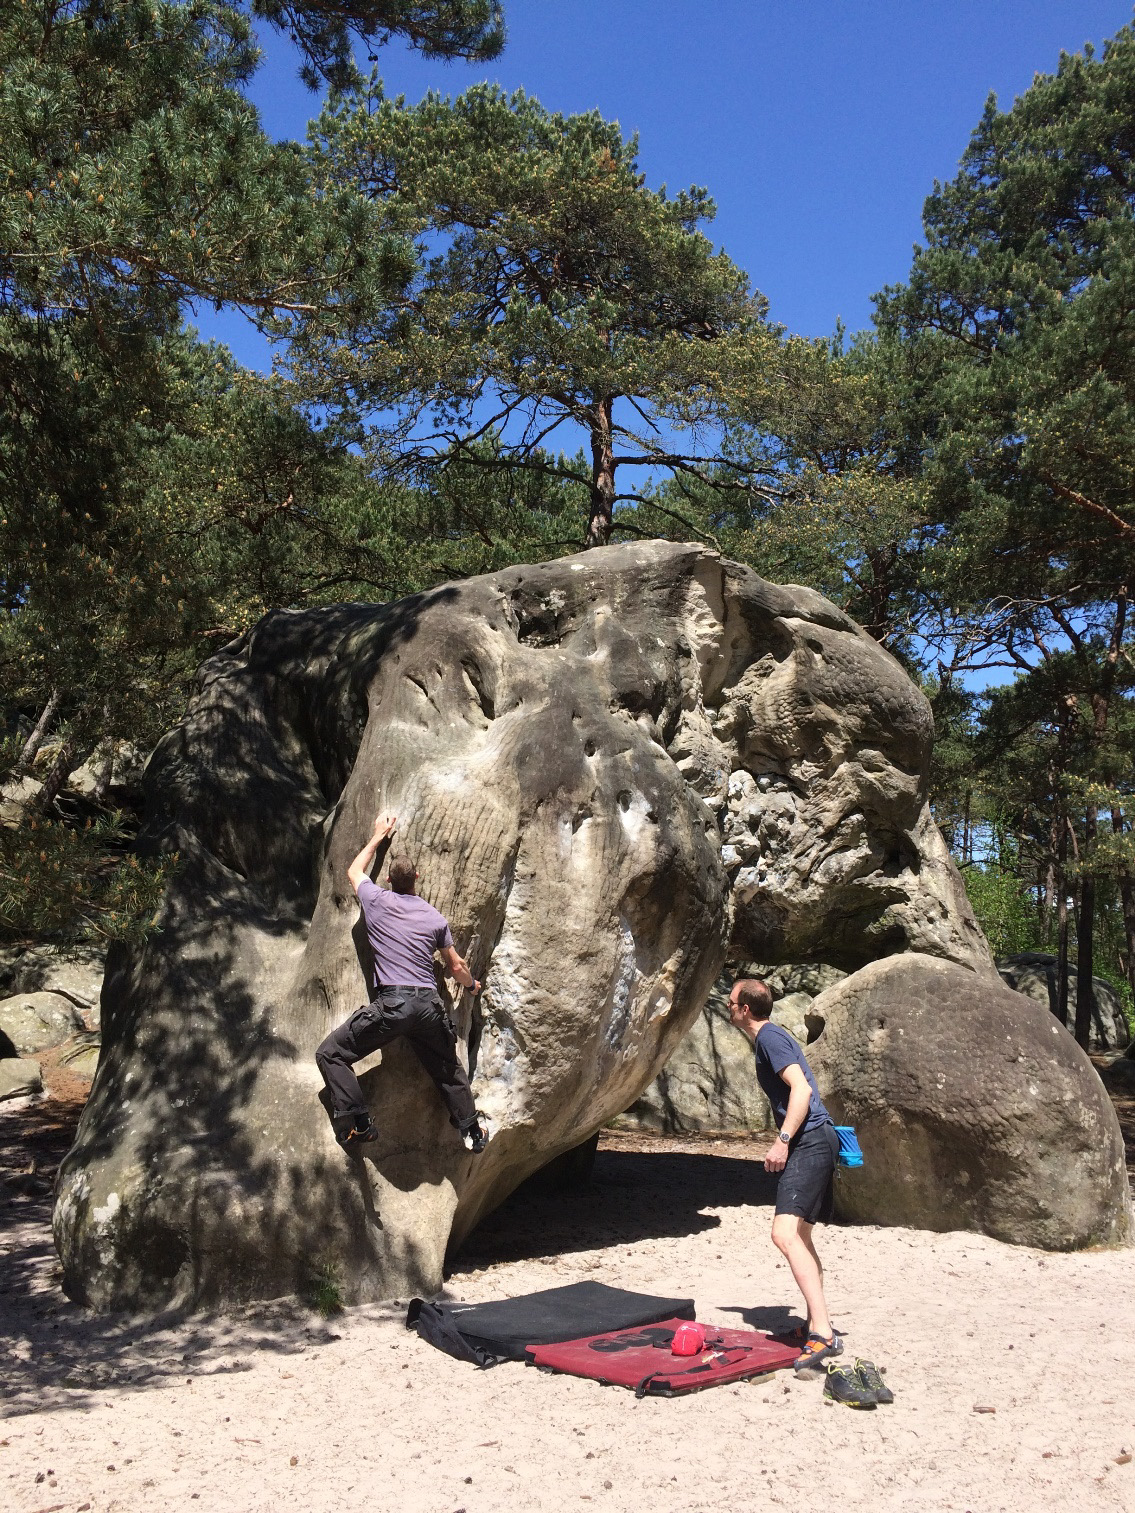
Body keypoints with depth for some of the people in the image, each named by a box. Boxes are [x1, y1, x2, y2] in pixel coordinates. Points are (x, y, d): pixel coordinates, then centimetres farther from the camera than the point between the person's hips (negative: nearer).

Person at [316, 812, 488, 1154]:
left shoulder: (377, 901, 5)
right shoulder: (435, 917, 12)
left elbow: (355, 870, 28)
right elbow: (456, 967, 21)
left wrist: (378, 836, 38)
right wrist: (472, 984, 43)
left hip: (391, 1004, -4)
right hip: (429, 1005, 4)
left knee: (331, 1053, 7)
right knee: (448, 1068, 25)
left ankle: (358, 1124, -3)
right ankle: (472, 1131, 31)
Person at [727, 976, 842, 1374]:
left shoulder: (770, 1037, -10)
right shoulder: (769, 1038, 21)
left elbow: (801, 1090, -21)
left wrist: (783, 1140, -25)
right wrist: (785, 1140, 28)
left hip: (809, 1142, -11)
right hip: (812, 1142, 11)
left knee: (785, 1233, -22)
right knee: (800, 1236, 20)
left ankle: (822, 1335, -29)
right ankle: (818, 1323, 28)